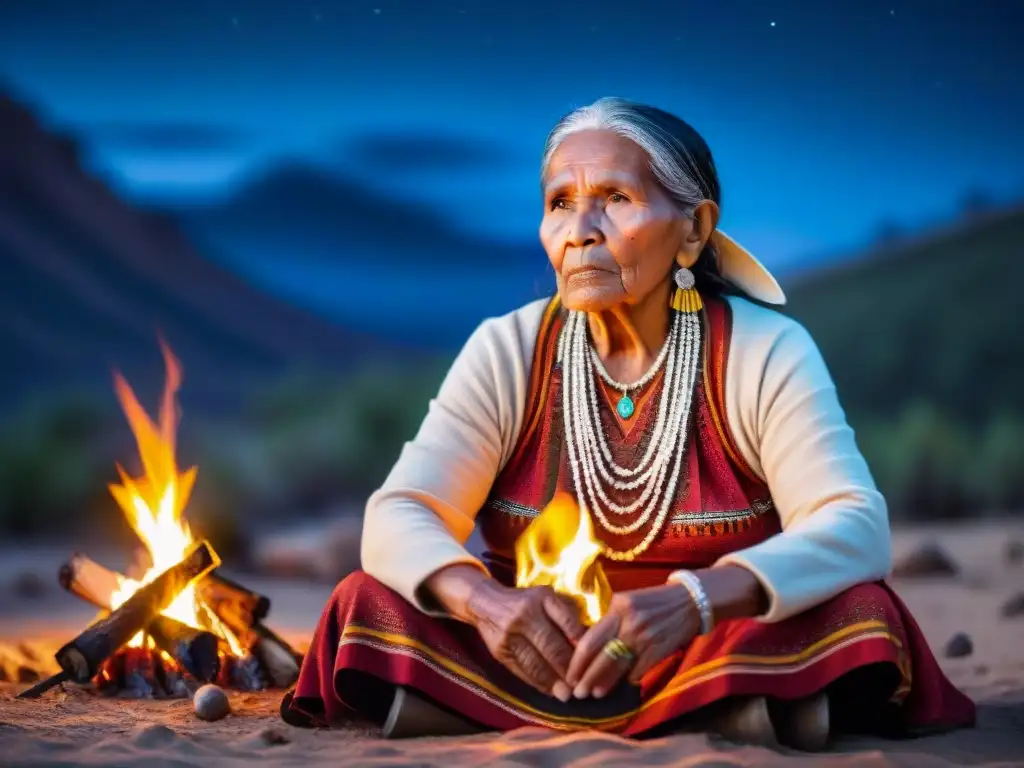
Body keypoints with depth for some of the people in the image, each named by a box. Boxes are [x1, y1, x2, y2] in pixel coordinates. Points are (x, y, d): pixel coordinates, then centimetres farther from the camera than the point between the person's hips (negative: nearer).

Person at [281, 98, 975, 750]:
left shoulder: (769, 353, -9)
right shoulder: (506, 353, -3)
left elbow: (856, 529, -21)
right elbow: (399, 517, -11)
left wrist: (696, 602, -41)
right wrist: (485, 601, -36)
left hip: (721, 656, -1)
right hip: (542, 661, 2)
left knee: (858, 611, -29)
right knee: (373, 606, -21)